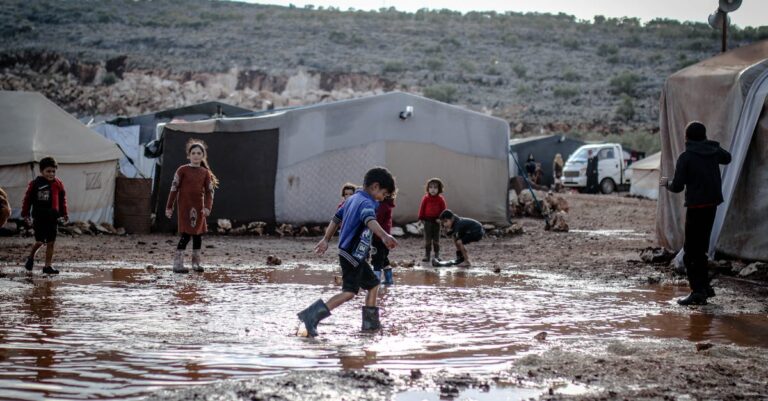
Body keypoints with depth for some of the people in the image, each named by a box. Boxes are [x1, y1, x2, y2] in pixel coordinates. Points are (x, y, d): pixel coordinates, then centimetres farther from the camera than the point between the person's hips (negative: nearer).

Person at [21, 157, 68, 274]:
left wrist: (64, 214, 15)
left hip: (53, 218, 4)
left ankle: (48, 266, 9)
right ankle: (31, 258, 24)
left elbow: (62, 200, 16)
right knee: (39, 242, -4)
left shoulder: (58, 184, 6)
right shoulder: (35, 184, -5)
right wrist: (26, 214, 0)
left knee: (51, 243, 3)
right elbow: (27, 199, 0)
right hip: (39, 217, -4)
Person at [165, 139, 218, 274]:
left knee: (198, 234, 8)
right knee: (186, 235, -10)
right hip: (185, 206, -4)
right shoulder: (182, 170, -4)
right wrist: (169, 207, -5)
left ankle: (196, 262, 20)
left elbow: (209, 191, 2)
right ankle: (177, 264, -7)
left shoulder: (205, 173, 5)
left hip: (199, 207, 4)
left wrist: (207, 207, -11)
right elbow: (174, 189, -3)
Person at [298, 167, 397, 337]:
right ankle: (312, 315, -24)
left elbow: (336, 218, 24)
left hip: (354, 255, 11)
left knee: (373, 284, 19)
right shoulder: (366, 203, -17)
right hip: (353, 255, -11)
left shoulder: (353, 198, 14)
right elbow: (370, 220, -39)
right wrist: (384, 236, -56)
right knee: (349, 292, -16)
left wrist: (326, 239, 35)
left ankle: (371, 322, 24)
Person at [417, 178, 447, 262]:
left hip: (436, 221, 0)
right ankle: (427, 255, 6)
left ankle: (437, 255, 14)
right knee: (427, 239, 3)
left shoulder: (440, 199, -3)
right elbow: (422, 209, 0)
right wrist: (421, 219, -2)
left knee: (436, 239, 7)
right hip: (427, 221, 0)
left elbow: (443, 210, 1)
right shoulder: (425, 198, -4)